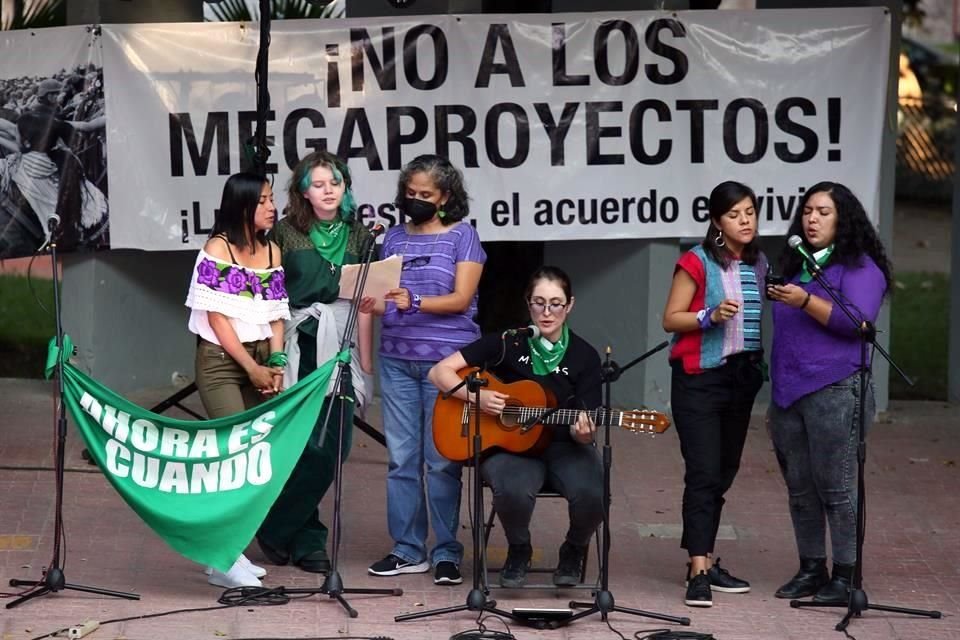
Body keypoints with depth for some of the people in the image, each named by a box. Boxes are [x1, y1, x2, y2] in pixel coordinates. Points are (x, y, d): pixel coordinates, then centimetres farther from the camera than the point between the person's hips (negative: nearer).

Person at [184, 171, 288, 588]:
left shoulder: (271, 252, 11)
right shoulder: (217, 249, -6)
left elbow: (275, 315, 10)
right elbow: (217, 316, -10)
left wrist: (274, 364, -4)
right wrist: (252, 368, -12)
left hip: (260, 361, 6)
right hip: (221, 361, -6)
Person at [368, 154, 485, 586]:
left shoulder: (462, 236, 2)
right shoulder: (395, 237, 14)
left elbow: (461, 299, -7)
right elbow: (384, 293, 14)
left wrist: (414, 302, -22)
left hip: (446, 357, -4)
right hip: (396, 357, 4)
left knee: (442, 461, -3)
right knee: (401, 459, 3)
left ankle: (446, 554, 2)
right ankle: (407, 550, 9)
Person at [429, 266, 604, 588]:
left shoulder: (584, 357, 1)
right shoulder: (507, 343, -1)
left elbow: (584, 428, 0)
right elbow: (440, 372, -1)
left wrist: (583, 434, -25)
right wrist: (476, 396, -18)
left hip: (564, 447, 1)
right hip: (509, 445, -1)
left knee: (591, 494, -32)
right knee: (513, 490, -37)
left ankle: (574, 551, 4)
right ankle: (518, 551, -1)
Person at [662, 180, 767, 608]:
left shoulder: (758, 264, 10)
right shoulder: (697, 262, -8)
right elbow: (670, 318, -9)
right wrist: (710, 316, -23)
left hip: (742, 376, 6)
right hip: (700, 377, -6)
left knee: (724, 472, 10)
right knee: (704, 473, -12)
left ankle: (705, 560, 18)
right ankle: (699, 572, -15)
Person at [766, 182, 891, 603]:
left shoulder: (860, 267, -3)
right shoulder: (795, 265, 19)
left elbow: (858, 320, -17)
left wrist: (805, 301, -25)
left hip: (834, 393, -7)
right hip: (788, 393, 7)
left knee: (835, 486, -7)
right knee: (800, 488, 9)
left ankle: (845, 576, -3)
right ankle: (811, 569, 16)